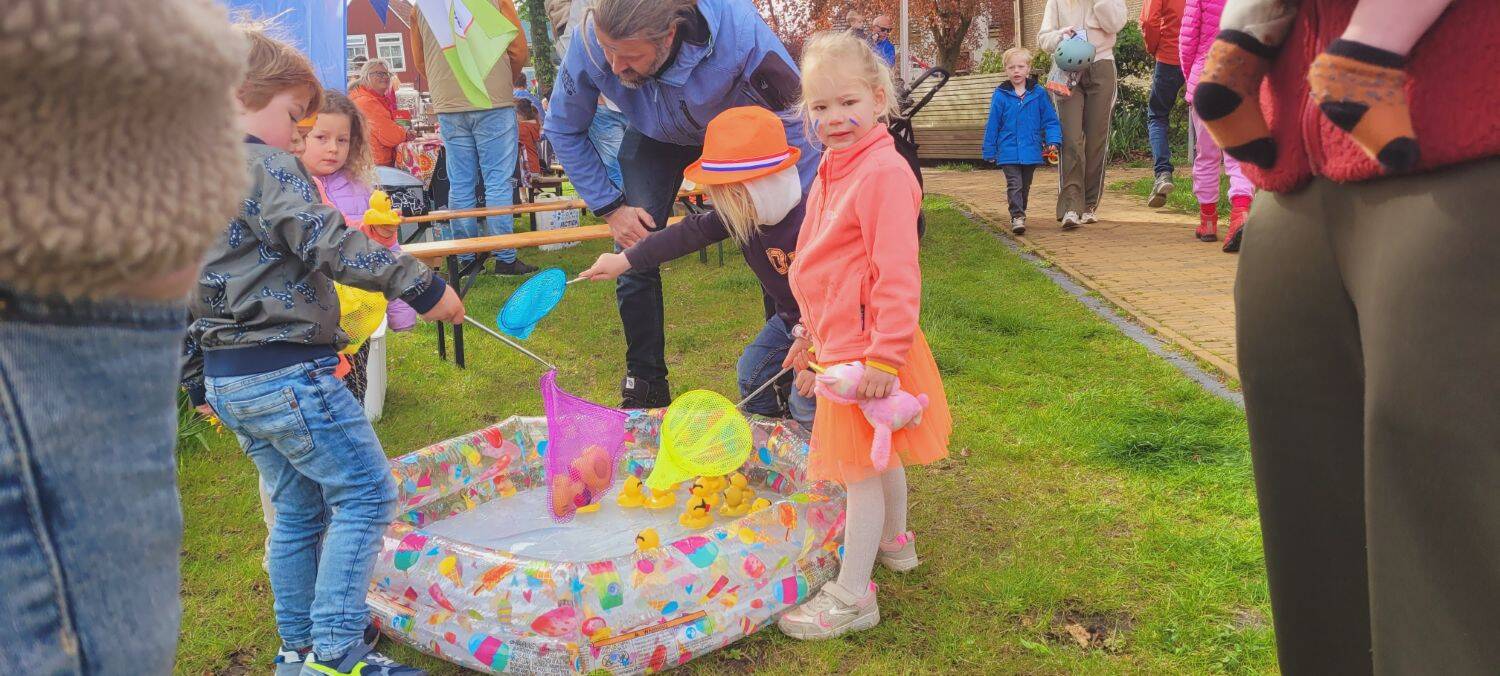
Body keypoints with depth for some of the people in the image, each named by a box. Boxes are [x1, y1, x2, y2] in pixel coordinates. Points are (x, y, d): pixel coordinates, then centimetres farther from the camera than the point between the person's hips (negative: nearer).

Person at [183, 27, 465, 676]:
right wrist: (420, 283, -20)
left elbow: (181, 297, 21)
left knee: (298, 509, 18)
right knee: (366, 494, -2)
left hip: (229, 378, 10)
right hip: (288, 372, -9)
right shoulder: (260, 164, -11)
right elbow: (326, 242, -22)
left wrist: (199, 381, 27)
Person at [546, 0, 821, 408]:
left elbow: (797, 119, -28)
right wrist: (611, 206, -17)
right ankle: (645, 387, 7)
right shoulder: (589, 43, -33)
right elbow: (564, 130, -12)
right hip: (654, 140, 2)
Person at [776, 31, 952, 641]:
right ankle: (893, 542, 46)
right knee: (880, 459, 25)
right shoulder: (833, 172, 12)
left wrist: (884, 355, -25)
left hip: (867, 351, -9)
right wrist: (813, 341, 23)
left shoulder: (883, 172, -20)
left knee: (861, 470, 0)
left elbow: (897, 272, -24)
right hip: (840, 347, 9)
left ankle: (851, 597, 11)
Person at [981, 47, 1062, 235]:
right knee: (1014, 184, -11)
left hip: (1031, 151, 2)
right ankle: (1017, 216, -12)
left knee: (1025, 186, 15)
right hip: (1008, 151, -2)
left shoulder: (1039, 93, -1)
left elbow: (1050, 119, 4)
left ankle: (1019, 212, 31)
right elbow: (992, 125, 2)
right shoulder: (1000, 95, -3)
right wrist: (989, 151, 4)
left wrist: (1052, 140, -10)